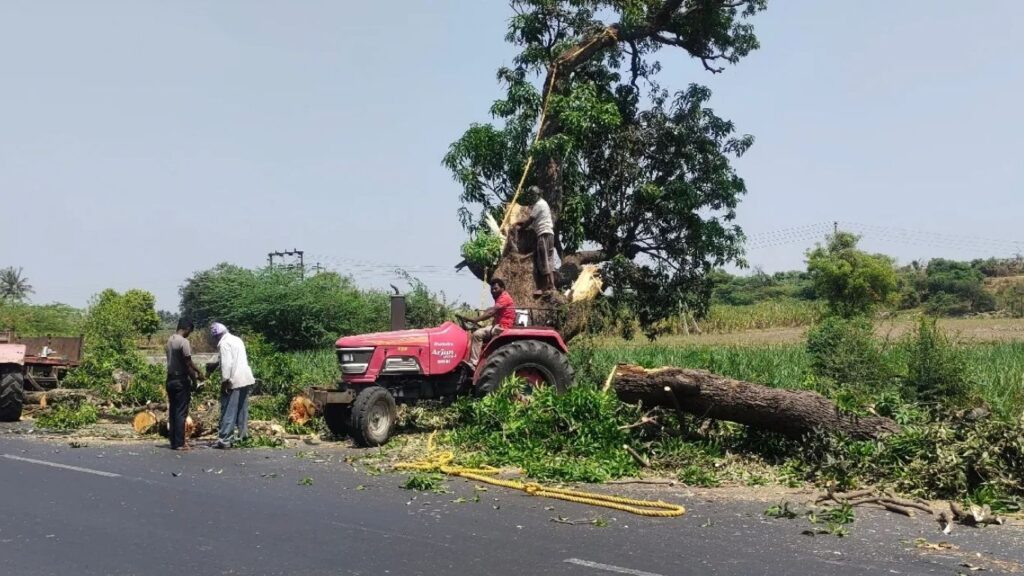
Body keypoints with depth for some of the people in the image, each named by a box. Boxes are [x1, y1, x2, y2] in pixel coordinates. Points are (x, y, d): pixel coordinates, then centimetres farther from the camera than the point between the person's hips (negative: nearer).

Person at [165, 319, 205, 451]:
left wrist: (198, 370, 16)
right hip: (181, 380, -8)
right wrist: (196, 377, -3)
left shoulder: (170, 340, 11)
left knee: (172, 411, 10)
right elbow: (187, 364, -17)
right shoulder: (184, 342, -16)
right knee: (181, 412, -4)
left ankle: (173, 442, 13)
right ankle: (179, 443, -3)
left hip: (171, 379, 8)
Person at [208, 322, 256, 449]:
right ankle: (243, 435, 19)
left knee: (229, 411, -6)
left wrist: (224, 381, -18)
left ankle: (224, 440, -5)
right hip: (246, 379, 9)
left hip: (234, 381, -9)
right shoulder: (236, 339, 17)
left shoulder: (224, 343, -10)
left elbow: (227, 363, -19)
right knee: (242, 409, 14)